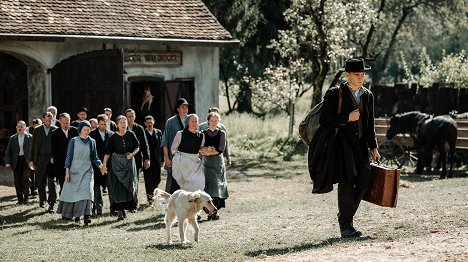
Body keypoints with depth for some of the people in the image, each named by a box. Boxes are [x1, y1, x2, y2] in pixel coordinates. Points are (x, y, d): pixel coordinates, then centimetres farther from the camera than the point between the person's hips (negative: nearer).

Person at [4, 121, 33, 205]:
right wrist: (7, 162, -6)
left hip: (26, 161, -3)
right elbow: (8, 151, 7)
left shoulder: (30, 137, 1)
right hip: (16, 162, 3)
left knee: (25, 179, -13)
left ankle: (26, 196, 8)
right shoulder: (12, 138, 8)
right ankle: (20, 199, 11)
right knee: (17, 181, 2)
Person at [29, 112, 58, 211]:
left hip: (52, 158, -2)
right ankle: (42, 200, 26)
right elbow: (33, 146, 9)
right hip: (40, 159, 2)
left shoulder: (55, 130, 3)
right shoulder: (37, 130, 8)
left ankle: (51, 203, -7)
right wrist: (31, 160, 5)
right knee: (40, 181, 8)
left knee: (51, 181, -7)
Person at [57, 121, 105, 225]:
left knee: (86, 191, -14)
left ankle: (86, 215, -22)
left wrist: (100, 165, -7)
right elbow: (69, 156, 0)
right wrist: (67, 171, -6)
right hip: (74, 170, -1)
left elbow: (94, 157, 12)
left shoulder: (92, 142, 7)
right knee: (71, 192, 5)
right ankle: (67, 213, 22)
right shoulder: (73, 141, 1)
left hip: (87, 170, 1)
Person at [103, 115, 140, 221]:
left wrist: (132, 154, -10)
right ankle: (119, 211, -4)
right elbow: (107, 153, -4)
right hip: (117, 163, -2)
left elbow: (137, 147, 8)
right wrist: (104, 165, -12)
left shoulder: (131, 135, 0)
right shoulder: (113, 137, -5)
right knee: (118, 187, -5)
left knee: (129, 185, 3)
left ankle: (124, 208, 18)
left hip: (129, 162, 2)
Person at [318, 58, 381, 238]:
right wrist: (347, 118, -14)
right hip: (342, 145, -6)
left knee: (365, 181, -2)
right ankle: (345, 226, -2)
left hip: (361, 145, 6)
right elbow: (324, 120, -8)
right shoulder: (335, 94, -3)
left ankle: (345, 215, 18)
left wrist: (373, 148, 14)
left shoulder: (368, 95, 14)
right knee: (346, 183, -7)